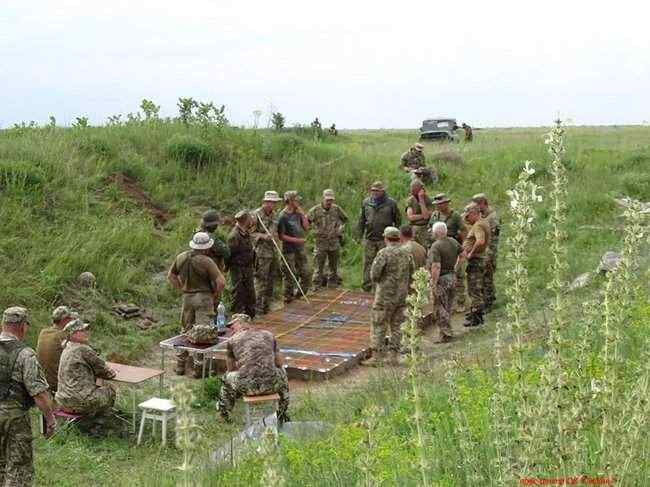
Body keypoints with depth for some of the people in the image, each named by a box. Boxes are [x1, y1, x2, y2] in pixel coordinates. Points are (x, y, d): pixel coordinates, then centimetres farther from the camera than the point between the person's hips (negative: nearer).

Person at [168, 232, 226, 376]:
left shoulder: (181, 257, 1)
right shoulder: (206, 261, -17)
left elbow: (170, 275, 13)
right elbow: (221, 282, -19)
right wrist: (216, 294, -2)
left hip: (187, 297, 6)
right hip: (204, 298, -6)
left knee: (185, 330, 18)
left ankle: (180, 364, 23)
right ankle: (199, 367, 3)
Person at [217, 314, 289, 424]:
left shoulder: (232, 340, 8)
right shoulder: (268, 335, 14)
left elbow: (231, 369, 19)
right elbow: (279, 363, 20)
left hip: (246, 386, -1)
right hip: (270, 385, 2)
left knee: (227, 378, 34)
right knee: (282, 372, 39)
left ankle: (224, 417, 51)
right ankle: (282, 414, 51)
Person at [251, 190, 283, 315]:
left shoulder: (273, 215, 13)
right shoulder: (256, 215, -11)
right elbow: (250, 232, -14)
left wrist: (277, 246, 21)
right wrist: (262, 236, -25)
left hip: (273, 252, 8)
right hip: (261, 252, -8)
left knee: (271, 280, 12)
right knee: (261, 280, -7)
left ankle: (266, 305, 22)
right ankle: (257, 307, -2)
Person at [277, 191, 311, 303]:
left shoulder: (298, 213, 6)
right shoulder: (283, 216, -15)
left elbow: (306, 227, 5)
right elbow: (281, 236, -15)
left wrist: (302, 214, -5)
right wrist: (297, 240, -18)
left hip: (300, 249, 7)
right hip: (289, 250, -7)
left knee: (306, 274, 10)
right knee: (290, 276, 2)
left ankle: (300, 293, 25)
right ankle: (288, 297, 15)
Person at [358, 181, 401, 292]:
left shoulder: (391, 203, 1)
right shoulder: (366, 202, 9)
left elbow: (398, 219, 9)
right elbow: (361, 219, 16)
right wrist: (361, 234, 12)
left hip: (385, 239, -2)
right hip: (369, 238, 2)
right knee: (368, 262, 2)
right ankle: (367, 285, 8)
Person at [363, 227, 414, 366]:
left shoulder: (384, 253, -15)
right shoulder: (407, 254, 4)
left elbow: (374, 275, -17)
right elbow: (411, 275, 11)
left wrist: (378, 279, 5)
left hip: (385, 296, -6)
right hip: (401, 296, 6)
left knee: (379, 326, 0)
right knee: (396, 326, 12)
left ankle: (377, 357, 0)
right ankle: (394, 356, 13)